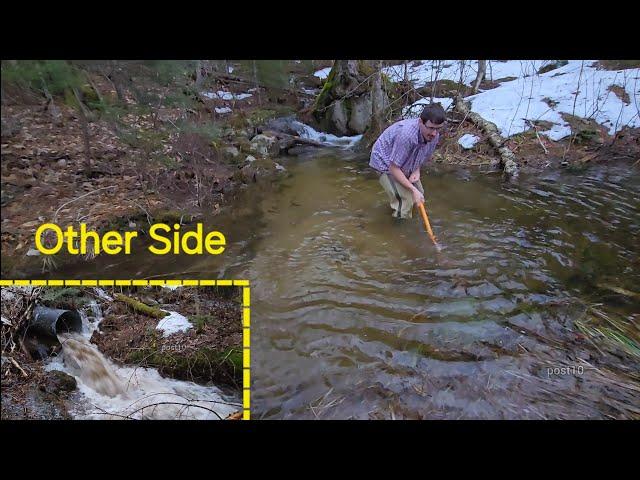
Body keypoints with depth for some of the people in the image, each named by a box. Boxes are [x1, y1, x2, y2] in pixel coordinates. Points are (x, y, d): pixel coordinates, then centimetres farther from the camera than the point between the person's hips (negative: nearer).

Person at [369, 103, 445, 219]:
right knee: (404, 201, -20)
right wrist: (413, 189, -31)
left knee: (419, 196, 12)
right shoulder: (406, 134, -40)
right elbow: (394, 168, -33)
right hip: (385, 163, -8)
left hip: (405, 165, 8)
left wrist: (416, 171, -14)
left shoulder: (434, 136, -15)